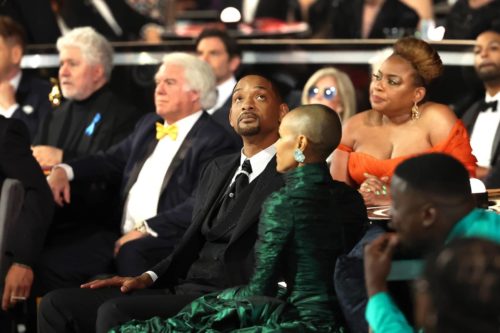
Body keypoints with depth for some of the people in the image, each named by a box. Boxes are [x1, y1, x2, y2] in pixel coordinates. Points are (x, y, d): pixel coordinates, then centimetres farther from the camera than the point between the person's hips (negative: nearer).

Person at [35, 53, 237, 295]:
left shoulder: (214, 140, -7)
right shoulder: (149, 125, 21)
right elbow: (113, 160, 28)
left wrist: (146, 229, -21)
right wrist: (65, 171, 10)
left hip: (167, 239, -7)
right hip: (121, 234, 8)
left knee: (132, 253, -39)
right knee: (51, 262, -10)